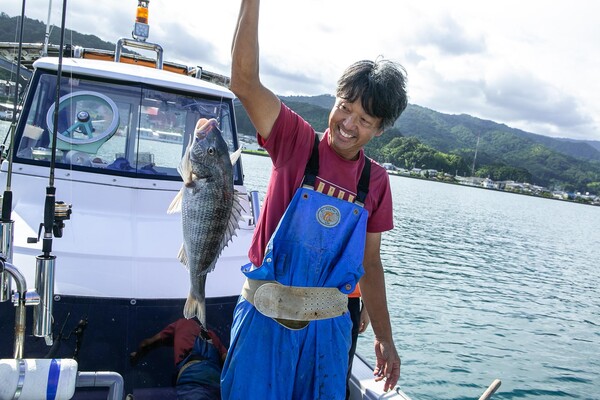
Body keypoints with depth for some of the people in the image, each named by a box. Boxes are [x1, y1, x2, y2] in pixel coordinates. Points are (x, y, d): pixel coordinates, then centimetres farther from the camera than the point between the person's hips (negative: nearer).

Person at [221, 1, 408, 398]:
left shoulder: (376, 181, 1)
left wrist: (385, 339, 10)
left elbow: (370, 263, 8)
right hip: (266, 317, -2)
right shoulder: (297, 143, -8)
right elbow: (245, 82, -21)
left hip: (328, 324, 3)